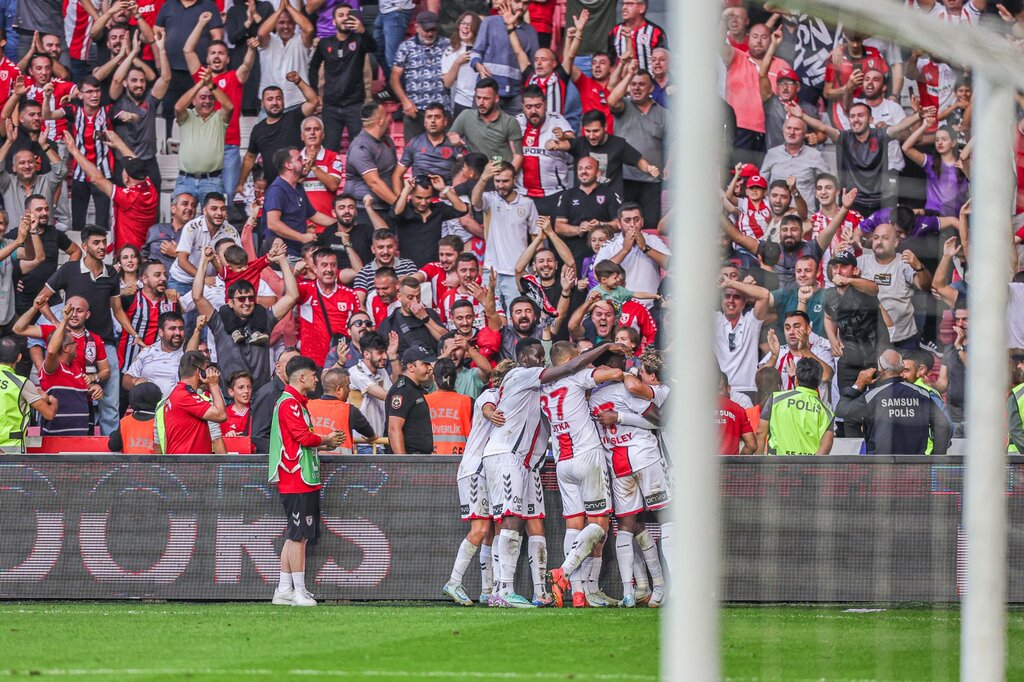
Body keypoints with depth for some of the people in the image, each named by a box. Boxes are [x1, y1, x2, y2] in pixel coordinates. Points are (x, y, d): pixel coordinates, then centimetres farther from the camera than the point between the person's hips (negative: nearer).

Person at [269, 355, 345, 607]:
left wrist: (325, 444, 9)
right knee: (299, 536, -9)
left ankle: (284, 590, 14)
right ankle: (299, 592, -8)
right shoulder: (289, 403, -13)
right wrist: (326, 440, -3)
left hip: (304, 480, 11)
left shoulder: (296, 402, 20)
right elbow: (304, 436, -19)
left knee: (295, 536, 12)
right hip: (297, 481, -11)